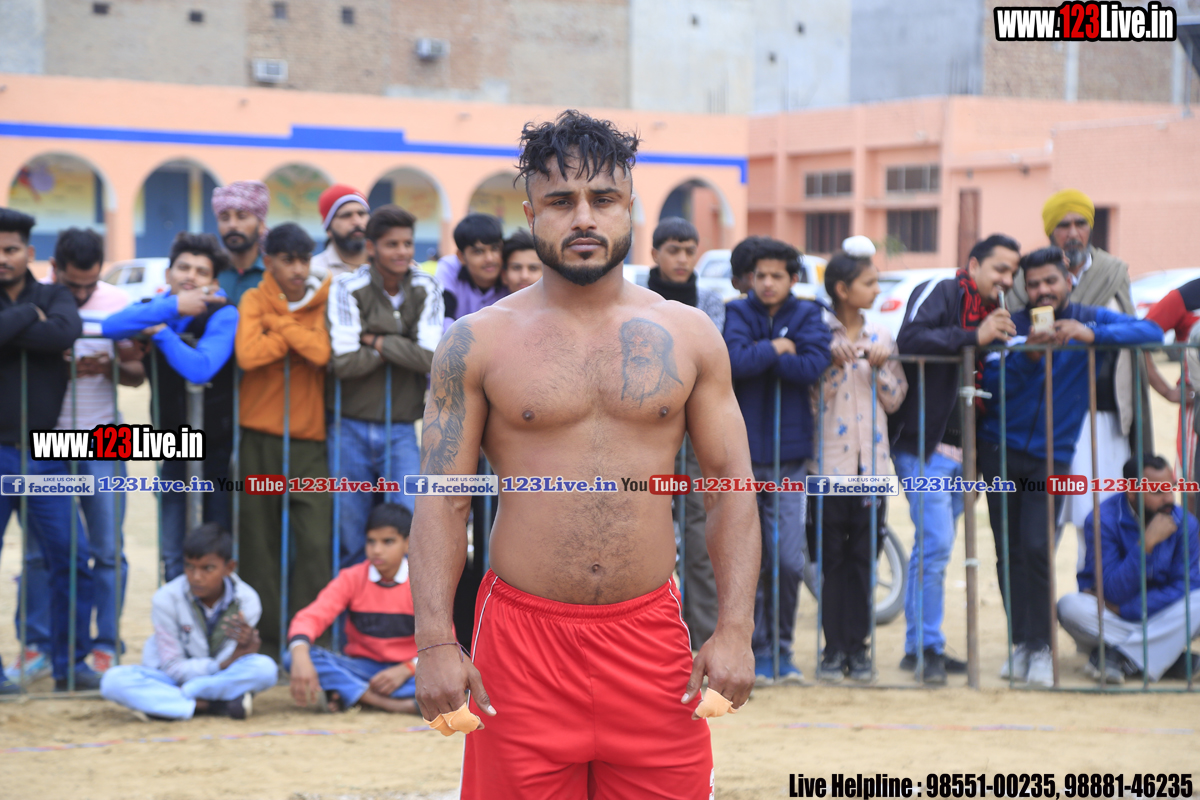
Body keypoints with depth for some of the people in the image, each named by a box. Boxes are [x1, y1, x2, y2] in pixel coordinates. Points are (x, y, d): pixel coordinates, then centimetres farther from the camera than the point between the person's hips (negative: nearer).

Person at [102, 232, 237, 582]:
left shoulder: (223, 315, -12)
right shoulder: (153, 308, 1)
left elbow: (200, 369, -28)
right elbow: (111, 326, -21)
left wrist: (160, 331, -20)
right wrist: (173, 307, -25)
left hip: (219, 447, -4)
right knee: (174, 554, 4)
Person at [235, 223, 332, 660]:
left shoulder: (324, 302, 5)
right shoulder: (254, 299, 3)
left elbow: (321, 353, -14)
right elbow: (247, 354, -16)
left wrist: (279, 322, -11)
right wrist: (296, 335, -10)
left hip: (310, 440, 0)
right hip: (260, 437, 0)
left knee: (316, 542, -8)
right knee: (260, 542, 3)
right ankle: (266, 636, 12)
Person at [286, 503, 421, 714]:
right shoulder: (352, 579, -2)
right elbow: (311, 617, -14)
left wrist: (406, 670, -24)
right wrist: (301, 658, -36)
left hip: (408, 671, -2)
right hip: (360, 668, 2)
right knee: (294, 658, -26)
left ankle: (348, 696, -30)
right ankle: (392, 704, -34)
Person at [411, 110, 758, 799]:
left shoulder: (689, 336, 7)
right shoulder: (478, 343, 2)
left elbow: (732, 486, 7)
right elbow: (443, 502, 0)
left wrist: (735, 631, -3)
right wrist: (435, 642, -11)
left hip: (651, 636, 1)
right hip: (523, 634, -1)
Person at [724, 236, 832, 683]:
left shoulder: (807, 316, 7)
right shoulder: (738, 313, 5)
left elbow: (813, 366, -12)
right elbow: (735, 361, -15)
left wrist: (759, 356, -10)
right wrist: (777, 349, -8)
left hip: (789, 455, 1)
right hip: (742, 453, 0)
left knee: (789, 562, -3)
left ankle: (782, 650, 12)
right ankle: (757, 651, 9)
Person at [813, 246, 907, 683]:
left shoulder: (881, 337, 10)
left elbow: (895, 400, 9)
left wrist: (880, 369, -7)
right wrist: (833, 362, -18)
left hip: (871, 462, 3)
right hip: (829, 461, -3)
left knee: (862, 558, 4)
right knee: (831, 557, 0)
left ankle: (858, 647, 8)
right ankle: (834, 648, 5)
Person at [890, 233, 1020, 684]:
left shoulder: (992, 311, 17)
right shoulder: (939, 293, -8)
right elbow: (910, 339, -27)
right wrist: (973, 337, -28)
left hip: (959, 451, 8)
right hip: (922, 446, -8)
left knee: (932, 547, 13)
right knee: (936, 544, -13)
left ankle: (918, 647, 18)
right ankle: (928, 647, -7)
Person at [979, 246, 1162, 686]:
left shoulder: (1089, 320, -1)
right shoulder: (1012, 326, 1)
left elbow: (1152, 332, -14)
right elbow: (991, 386, -5)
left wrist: (1092, 334, -27)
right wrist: (1028, 355, -22)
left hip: (1051, 456, -2)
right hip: (1001, 451, 2)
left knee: (1036, 548, -15)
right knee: (1008, 552, 4)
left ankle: (1039, 647, -8)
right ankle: (1020, 641, 16)